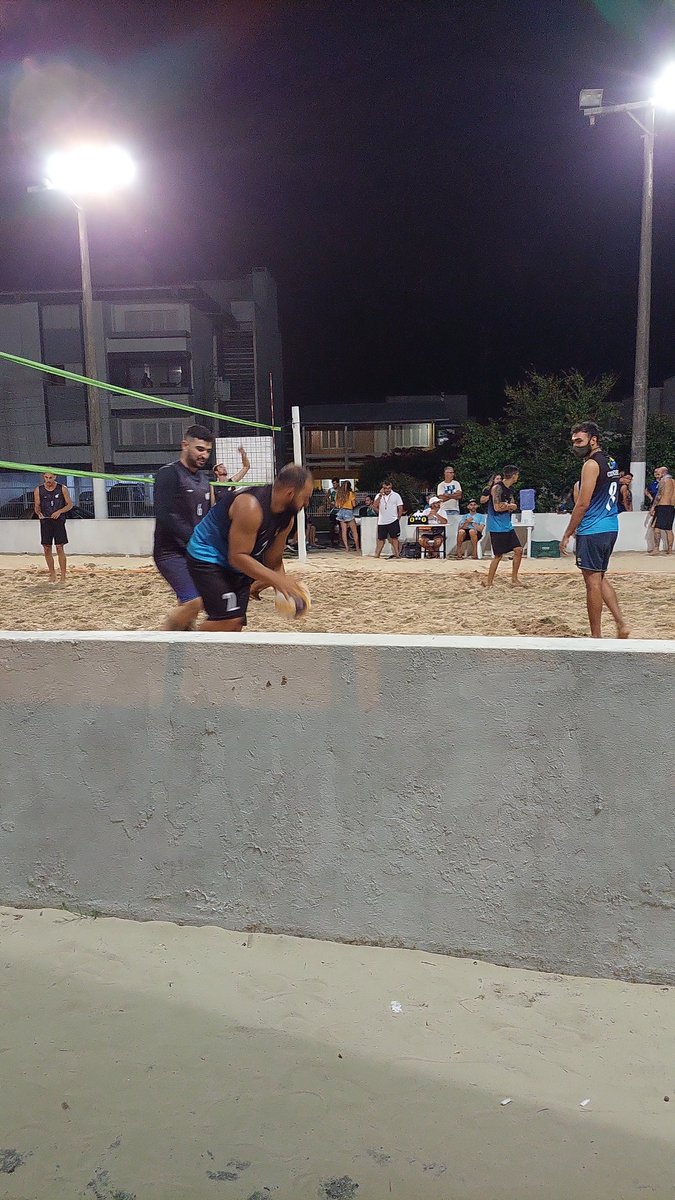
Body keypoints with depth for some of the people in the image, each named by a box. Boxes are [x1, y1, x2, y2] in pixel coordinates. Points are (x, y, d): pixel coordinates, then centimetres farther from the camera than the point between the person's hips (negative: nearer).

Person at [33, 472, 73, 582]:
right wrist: (39, 513, -12)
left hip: (59, 520, -2)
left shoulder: (62, 488, 1)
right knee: (46, 549, 3)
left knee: (60, 548, -7)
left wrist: (59, 511, -12)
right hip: (45, 521, 2)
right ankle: (52, 575, 15)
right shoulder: (38, 490, 5)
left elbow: (70, 504, 4)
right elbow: (36, 506, 10)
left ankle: (63, 576, -3)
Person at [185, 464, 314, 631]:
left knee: (235, 624, 7)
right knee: (228, 619, -22)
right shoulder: (251, 507, -30)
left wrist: (284, 585, -3)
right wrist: (278, 580, -34)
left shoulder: (287, 517, -2)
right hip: (206, 556, -9)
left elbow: (273, 560, 9)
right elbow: (237, 557, -31)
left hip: (236, 566, 9)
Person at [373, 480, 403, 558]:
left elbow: (400, 508, 1)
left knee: (394, 538, -2)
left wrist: (398, 518, -2)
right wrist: (380, 495, -11)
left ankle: (397, 554, 0)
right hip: (381, 522, 3)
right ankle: (377, 555, 14)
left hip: (393, 521, -3)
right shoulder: (379, 496, 8)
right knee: (381, 539, 8)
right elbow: (375, 506, -7)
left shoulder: (396, 495, 1)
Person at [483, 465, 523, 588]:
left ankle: (514, 579, 15)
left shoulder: (510, 489, 13)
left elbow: (514, 506, 13)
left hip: (507, 526, 9)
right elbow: (497, 507, -22)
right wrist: (510, 506, -6)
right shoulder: (497, 488, -15)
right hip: (497, 527, -9)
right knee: (498, 555, -4)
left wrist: (507, 506, -8)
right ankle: (488, 581, 9)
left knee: (518, 550, 5)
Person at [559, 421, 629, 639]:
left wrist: (567, 535, -12)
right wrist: (578, 528, 22)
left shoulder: (591, 464, -14)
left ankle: (596, 636, 4)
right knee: (600, 578, 19)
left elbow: (582, 504, -18)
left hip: (593, 532, -9)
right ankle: (621, 624, 13)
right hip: (610, 528, 9)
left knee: (592, 582, -2)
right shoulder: (610, 462, 15)